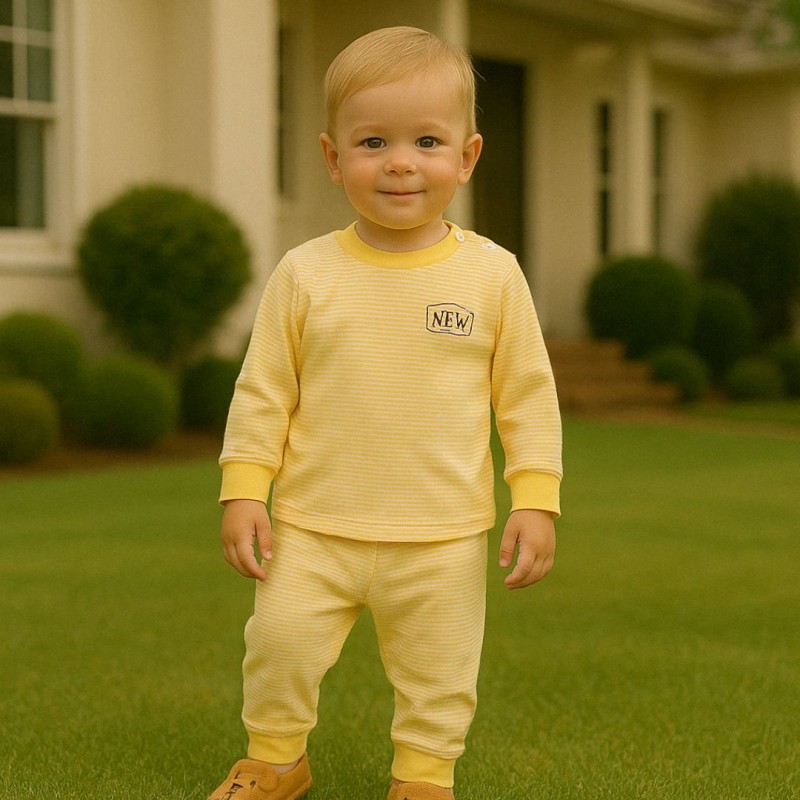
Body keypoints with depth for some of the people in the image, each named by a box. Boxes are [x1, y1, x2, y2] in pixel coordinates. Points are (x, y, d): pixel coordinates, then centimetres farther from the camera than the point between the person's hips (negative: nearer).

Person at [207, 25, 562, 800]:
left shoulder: (492, 274, -3)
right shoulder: (305, 273, -3)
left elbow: (528, 393, 2)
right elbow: (263, 390, 2)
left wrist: (536, 499, -4)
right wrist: (242, 490, -3)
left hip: (443, 539, 0)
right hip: (314, 530, 1)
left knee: (439, 674, 9)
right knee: (279, 643, 3)